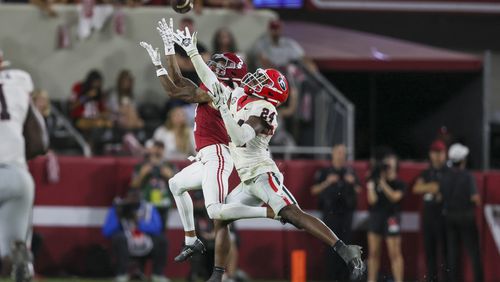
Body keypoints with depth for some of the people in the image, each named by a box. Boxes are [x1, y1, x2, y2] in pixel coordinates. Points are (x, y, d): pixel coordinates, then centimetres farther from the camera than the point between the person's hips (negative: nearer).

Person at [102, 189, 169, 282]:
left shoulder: (149, 209, -3)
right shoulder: (118, 209, -8)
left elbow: (156, 229, -19)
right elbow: (107, 232, -18)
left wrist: (137, 221, -26)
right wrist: (117, 215, -26)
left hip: (147, 249, 2)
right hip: (127, 249, -2)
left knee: (161, 239, -24)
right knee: (118, 237, -32)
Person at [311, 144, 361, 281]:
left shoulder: (350, 172, 14)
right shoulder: (324, 172, 5)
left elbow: (358, 190, 16)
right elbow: (314, 190, 1)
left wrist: (352, 182, -3)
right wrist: (327, 182, -12)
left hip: (346, 213, 3)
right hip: (330, 212, -3)